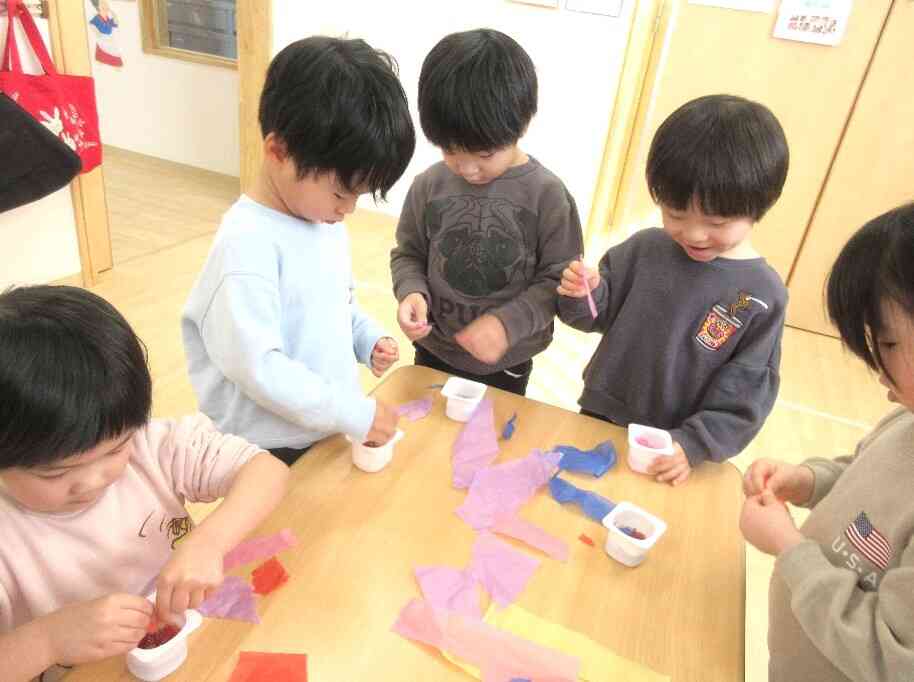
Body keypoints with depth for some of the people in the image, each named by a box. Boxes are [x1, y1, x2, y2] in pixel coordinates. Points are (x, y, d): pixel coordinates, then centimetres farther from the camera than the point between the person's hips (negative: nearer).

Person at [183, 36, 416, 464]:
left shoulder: (326, 222, 1)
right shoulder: (249, 243, -25)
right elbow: (257, 366, -28)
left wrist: (368, 339, -3)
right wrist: (355, 413, -23)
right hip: (268, 450, -7)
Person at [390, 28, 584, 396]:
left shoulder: (546, 194, -16)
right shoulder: (429, 186, -9)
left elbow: (559, 278, -11)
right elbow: (408, 254, 2)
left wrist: (508, 323, -24)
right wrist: (411, 292, -19)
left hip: (504, 364, -2)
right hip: (433, 352, 2)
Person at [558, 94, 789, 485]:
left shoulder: (763, 296, -15)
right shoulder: (644, 248, -9)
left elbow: (745, 394, -12)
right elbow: (602, 315, 0)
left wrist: (694, 445, -20)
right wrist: (583, 296, -20)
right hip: (600, 419, 3)